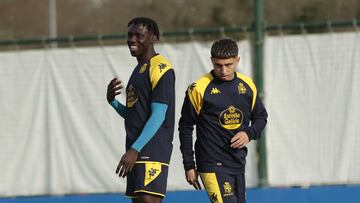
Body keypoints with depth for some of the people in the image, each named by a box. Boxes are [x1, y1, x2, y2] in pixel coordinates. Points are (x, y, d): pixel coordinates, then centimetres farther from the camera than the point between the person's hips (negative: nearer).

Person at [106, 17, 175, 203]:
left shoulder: (160, 68, -10)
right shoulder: (139, 69, 21)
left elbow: (158, 116, -17)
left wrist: (135, 150, -22)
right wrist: (112, 101, 8)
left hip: (152, 151, -10)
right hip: (136, 152, 10)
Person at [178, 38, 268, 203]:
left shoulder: (247, 85, 6)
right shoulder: (199, 88, -8)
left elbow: (261, 116, 20)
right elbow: (185, 127, -1)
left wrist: (249, 133, -3)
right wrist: (189, 166, -1)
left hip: (238, 163, 6)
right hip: (212, 164, -6)